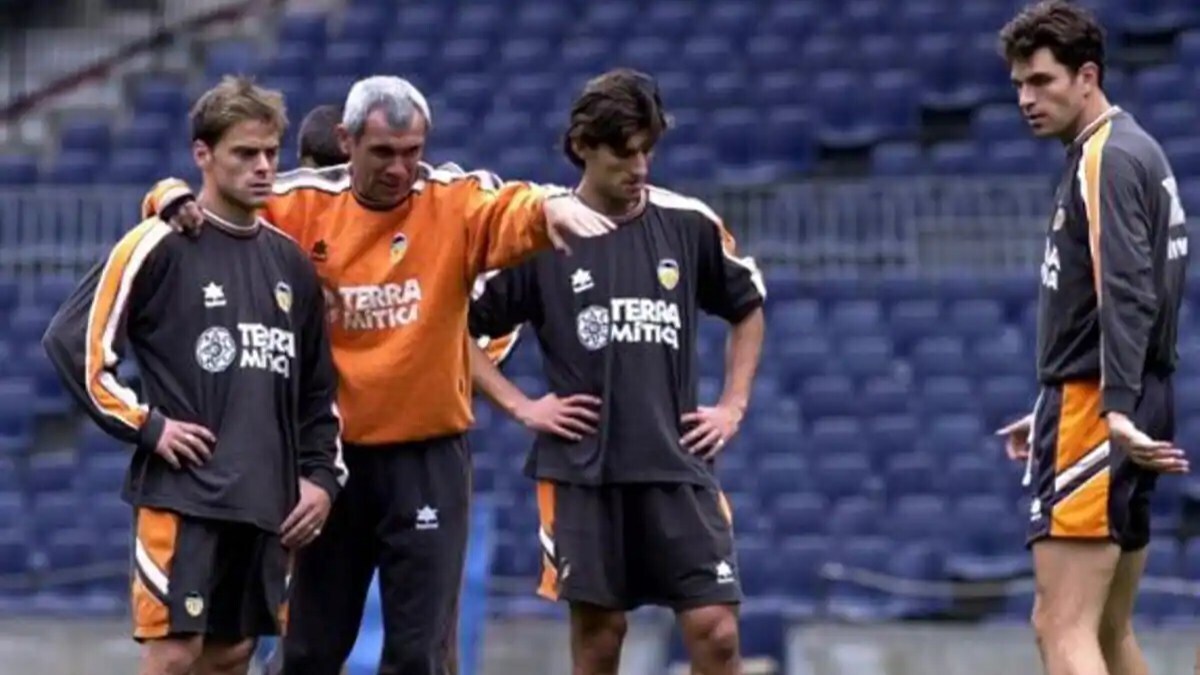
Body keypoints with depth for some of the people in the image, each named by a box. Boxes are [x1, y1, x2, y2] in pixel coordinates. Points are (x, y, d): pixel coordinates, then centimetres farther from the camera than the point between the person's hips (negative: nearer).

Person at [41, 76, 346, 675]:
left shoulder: (290, 260, 14)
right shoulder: (157, 247, -5)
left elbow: (318, 384, 21)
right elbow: (74, 341, -7)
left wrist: (321, 474, 11)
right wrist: (145, 426, -10)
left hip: (266, 501, 6)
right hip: (180, 494, -6)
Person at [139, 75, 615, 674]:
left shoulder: (454, 203, -6)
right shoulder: (299, 206, -2)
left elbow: (513, 213, -25)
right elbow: (220, 209, 5)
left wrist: (551, 205, -47)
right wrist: (177, 201, -18)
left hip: (427, 459, -2)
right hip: (329, 453, 2)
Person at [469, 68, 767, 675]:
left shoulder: (689, 225, 5)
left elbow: (747, 308, 21)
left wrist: (734, 406, 12)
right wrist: (520, 406, -3)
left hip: (678, 465, 2)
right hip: (581, 470, -2)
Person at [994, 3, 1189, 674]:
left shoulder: (1108, 158, -11)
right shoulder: (1134, 153, 19)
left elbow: (1127, 297, -23)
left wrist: (1116, 410, -32)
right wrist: (1055, 415, 29)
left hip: (1096, 416, -10)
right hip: (1109, 406, 10)